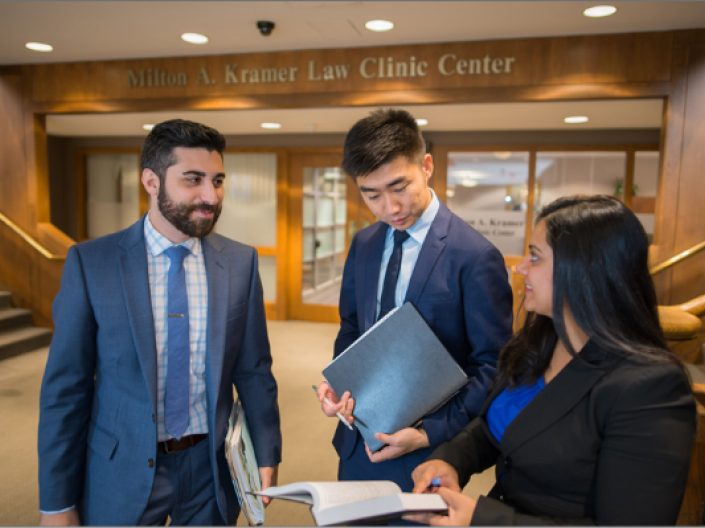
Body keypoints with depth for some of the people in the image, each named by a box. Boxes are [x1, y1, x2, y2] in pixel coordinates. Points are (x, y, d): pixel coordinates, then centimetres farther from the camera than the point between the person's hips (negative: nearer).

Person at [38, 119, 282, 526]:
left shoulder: (242, 262, -6)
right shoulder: (90, 263, -11)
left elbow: (253, 370, -1)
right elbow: (65, 387, -7)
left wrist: (267, 457, -2)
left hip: (211, 470, 2)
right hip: (122, 475, -1)